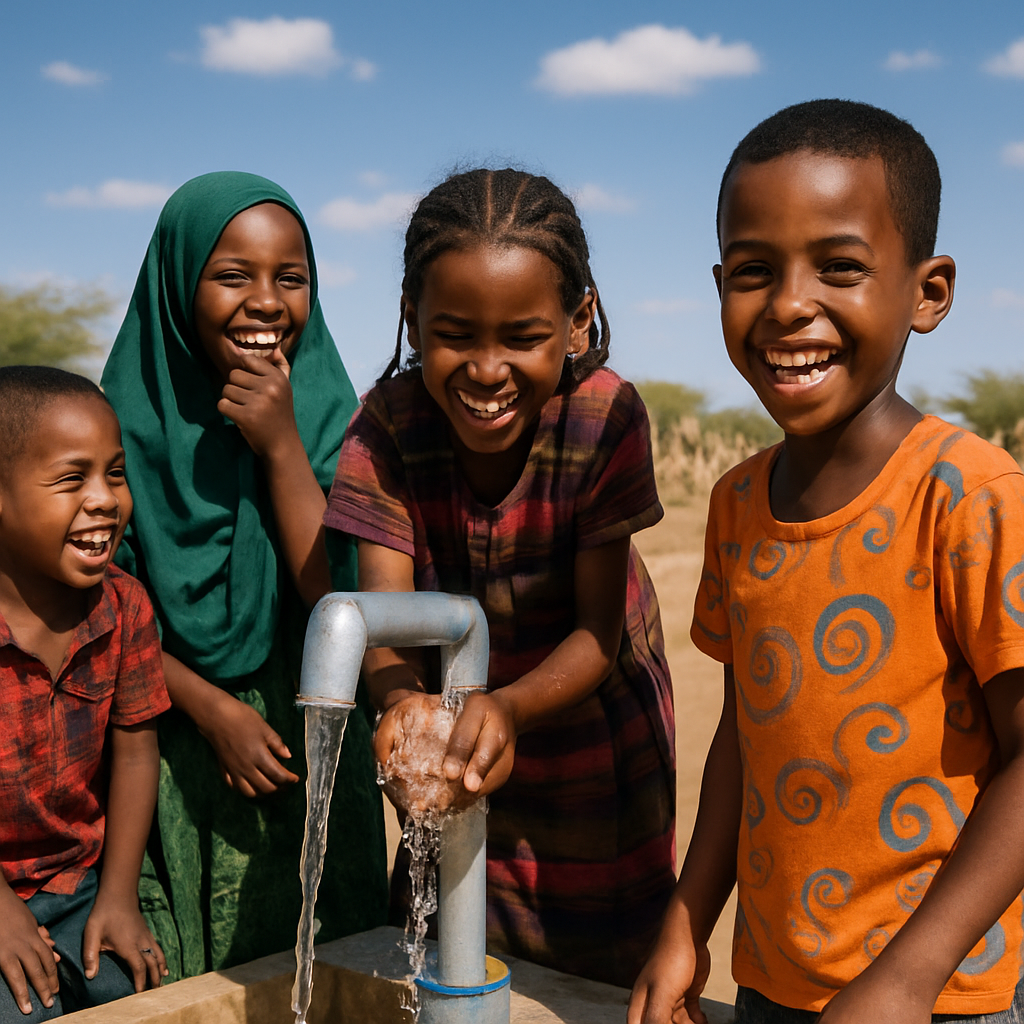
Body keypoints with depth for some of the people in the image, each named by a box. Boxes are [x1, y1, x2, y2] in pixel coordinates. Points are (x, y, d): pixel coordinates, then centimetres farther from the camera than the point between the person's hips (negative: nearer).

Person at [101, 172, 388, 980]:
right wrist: (212, 709, -14)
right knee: (173, 983, 8)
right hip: (173, 754, -1)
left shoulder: (331, 418, -2)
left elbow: (335, 599, -12)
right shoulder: (130, 418, -6)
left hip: (309, 752, 1)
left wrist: (281, 445, -18)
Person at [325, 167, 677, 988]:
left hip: (593, 733, -1)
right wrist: (404, 699, -48)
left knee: (606, 971, 12)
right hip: (462, 737, 2)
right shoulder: (388, 425, -21)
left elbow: (599, 633, -24)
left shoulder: (606, 418, -26)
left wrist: (507, 706, -44)